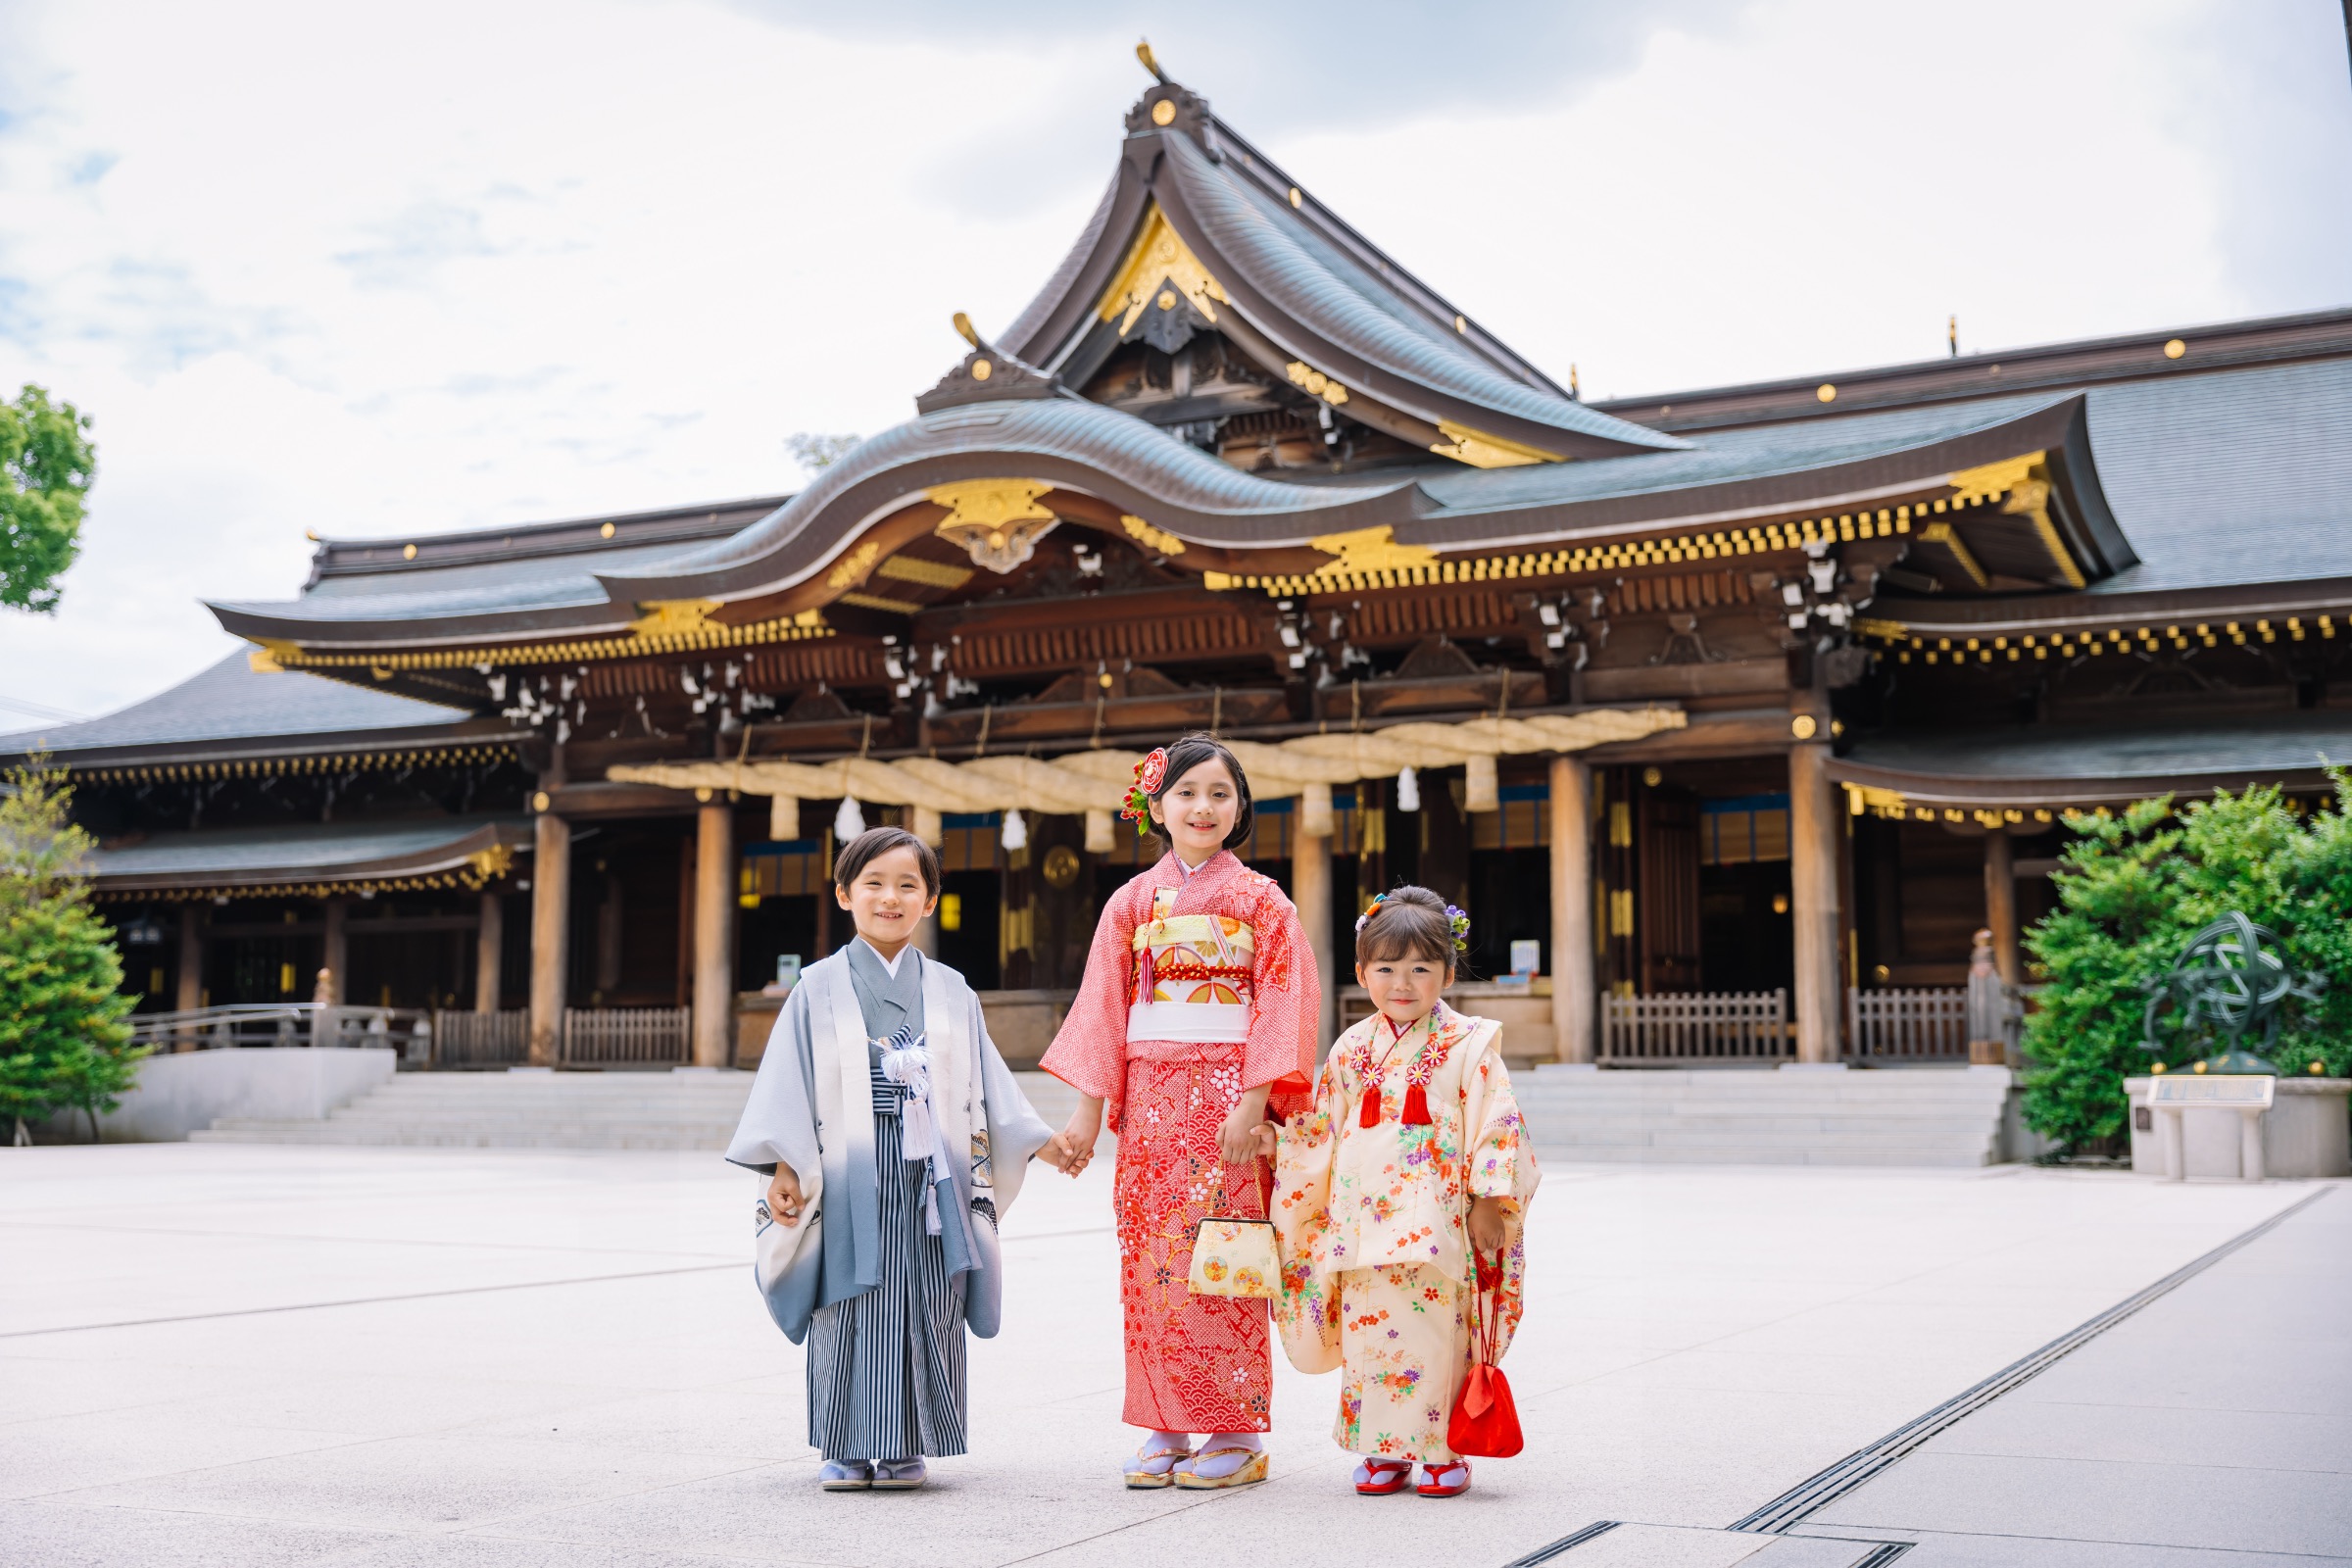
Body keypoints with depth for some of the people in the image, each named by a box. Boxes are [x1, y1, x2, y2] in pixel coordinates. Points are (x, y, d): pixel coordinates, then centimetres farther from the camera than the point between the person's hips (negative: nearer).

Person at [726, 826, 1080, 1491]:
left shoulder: (950, 993, 10)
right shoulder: (820, 989, 4)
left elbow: (986, 1084, 14)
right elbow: (790, 1084, 1)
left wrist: (1038, 1142, 7)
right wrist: (784, 1165, -8)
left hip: (931, 1179, 2)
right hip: (850, 1181, -2)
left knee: (925, 1310, 1)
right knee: (851, 1308, 0)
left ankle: (903, 1446, 12)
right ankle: (847, 1449, 11)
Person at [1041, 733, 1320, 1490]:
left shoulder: (1261, 899, 3)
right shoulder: (1133, 901, 11)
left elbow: (1282, 1003, -3)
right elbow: (1103, 1004, 10)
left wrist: (1252, 1102, -13)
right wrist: (1089, 1106, 3)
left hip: (1227, 1094, -3)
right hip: (1151, 1095, 3)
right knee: (1150, 1253, 3)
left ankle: (1237, 1433, 5)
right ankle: (1165, 1428, 12)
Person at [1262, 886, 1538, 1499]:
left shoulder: (1467, 1046, -1)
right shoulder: (1352, 1050, 11)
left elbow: (1497, 1125, -3)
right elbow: (1323, 1127, 19)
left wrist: (1489, 1200, -8)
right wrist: (1277, 1140, 5)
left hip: (1436, 1219, -4)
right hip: (1363, 1219, 4)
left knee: (1435, 1334, -4)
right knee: (1369, 1331, 4)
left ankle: (1443, 1452, 10)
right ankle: (1383, 1450, 16)